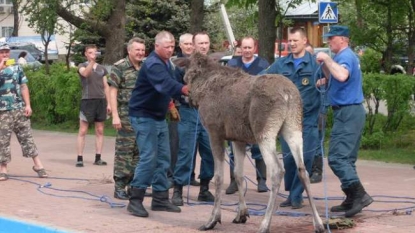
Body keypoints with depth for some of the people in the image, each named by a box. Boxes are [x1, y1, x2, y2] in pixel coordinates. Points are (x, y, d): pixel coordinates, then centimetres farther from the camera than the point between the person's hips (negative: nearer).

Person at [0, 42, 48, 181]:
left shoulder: (16, 68, 9)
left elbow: (23, 87, 8)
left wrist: (28, 105, 1)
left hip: (19, 109, 2)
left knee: (26, 136, 5)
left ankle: (37, 164, 8)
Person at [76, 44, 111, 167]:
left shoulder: (102, 69, 14)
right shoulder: (82, 66, 4)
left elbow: (106, 87, 15)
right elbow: (85, 73, -20)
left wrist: (108, 103, 8)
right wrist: (91, 62, -35)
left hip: (101, 101, 4)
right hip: (87, 101, -4)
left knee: (99, 131, 5)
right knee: (83, 130, -4)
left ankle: (98, 158, 9)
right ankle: (79, 158, -3)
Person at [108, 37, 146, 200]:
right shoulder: (120, 67, -3)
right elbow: (113, 92, -7)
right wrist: (115, 116, -14)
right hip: (126, 115, -6)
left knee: (140, 151, 9)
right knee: (123, 151, -4)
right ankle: (119, 186, 0)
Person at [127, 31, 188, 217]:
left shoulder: (166, 62, 9)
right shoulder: (152, 64, -23)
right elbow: (165, 83, -41)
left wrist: (169, 101, 3)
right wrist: (183, 89, -56)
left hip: (159, 116, 9)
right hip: (143, 116, -9)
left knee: (163, 158, 8)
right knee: (149, 158, -14)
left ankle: (160, 199, 15)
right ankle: (135, 200, -8)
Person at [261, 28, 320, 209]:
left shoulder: (315, 63, 0)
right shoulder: (281, 64, 10)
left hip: (308, 120, -3)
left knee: (305, 158, -4)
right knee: (288, 157, 6)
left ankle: (296, 196, 6)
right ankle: (291, 193, 19)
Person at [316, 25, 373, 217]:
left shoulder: (345, 56, -14)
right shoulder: (347, 56, 18)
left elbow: (342, 76, -35)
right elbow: (334, 77, 26)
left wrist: (327, 59, -25)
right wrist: (324, 64, 10)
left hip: (347, 113, -11)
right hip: (352, 112, 11)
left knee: (337, 158, -13)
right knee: (346, 158, 13)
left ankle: (359, 195, -20)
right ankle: (352, 200, 16)